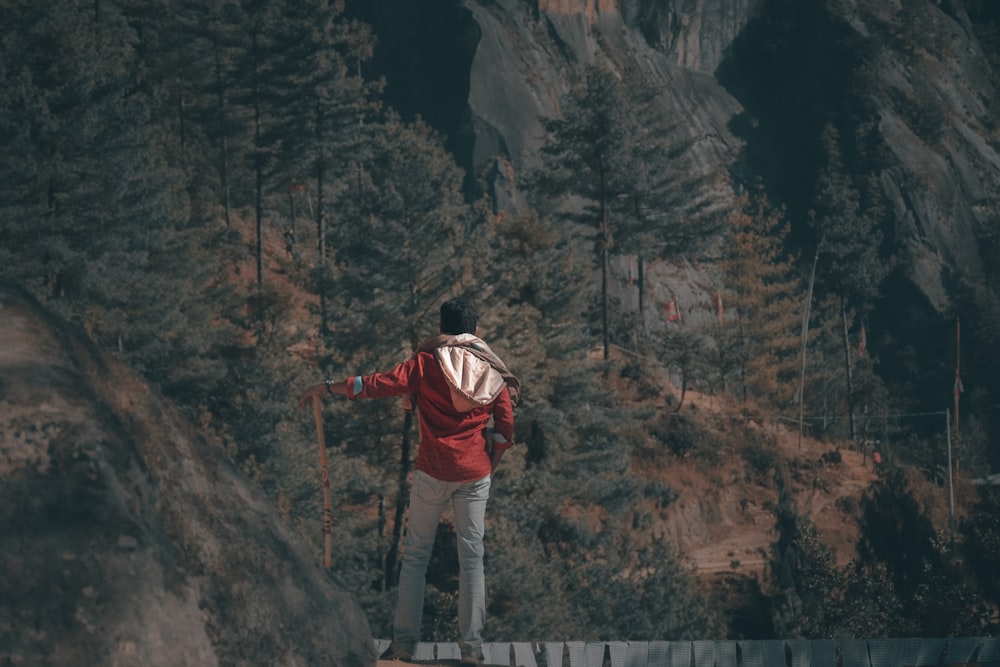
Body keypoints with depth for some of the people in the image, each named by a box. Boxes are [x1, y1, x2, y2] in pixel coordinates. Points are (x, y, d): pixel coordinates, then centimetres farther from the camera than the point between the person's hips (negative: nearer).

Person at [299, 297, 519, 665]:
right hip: (475, 475, 2)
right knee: (472, 557, 5)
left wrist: (326, 387, -4)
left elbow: (378, 384, -12)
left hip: (432, 472, -2)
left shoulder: (427, 362, -4)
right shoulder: (493, 371, 3)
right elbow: (505, 428, 1)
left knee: (416, 554, 7)